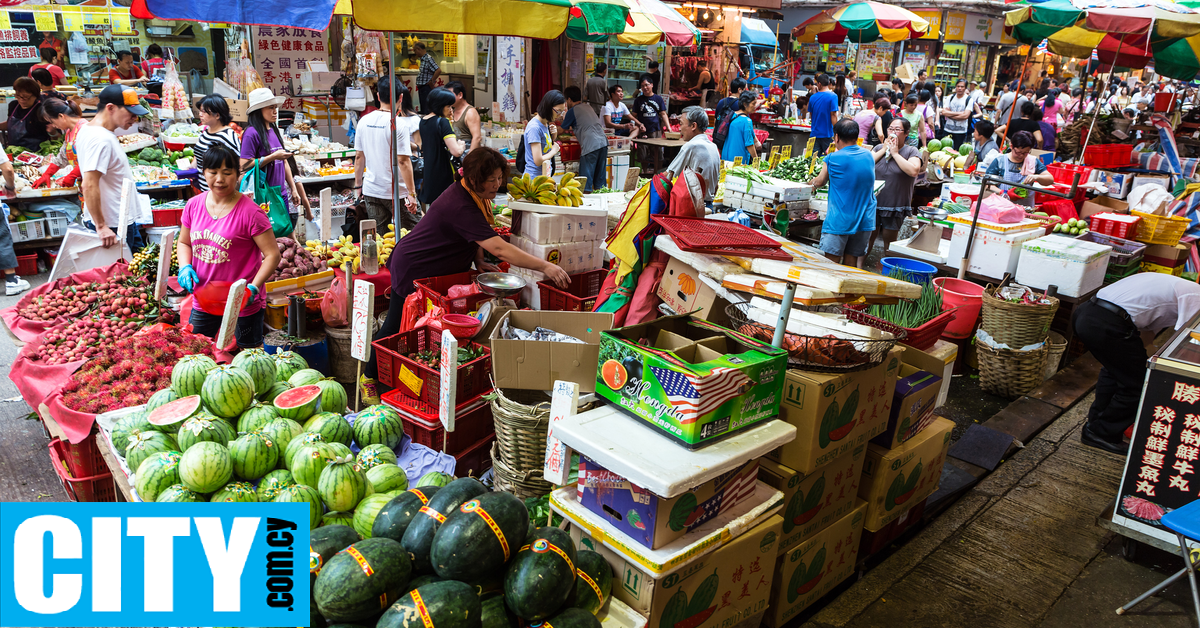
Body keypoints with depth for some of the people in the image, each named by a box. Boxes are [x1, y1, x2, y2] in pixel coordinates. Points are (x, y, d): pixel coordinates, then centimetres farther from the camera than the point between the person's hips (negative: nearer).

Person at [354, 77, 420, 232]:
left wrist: (358, 185, 20)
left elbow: (359, 157, 10)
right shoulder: (398, 124, -13)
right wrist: (411, 193, -13)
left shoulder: (364, 121, 4)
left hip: (370, 190, 6)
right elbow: (403, 161, -16)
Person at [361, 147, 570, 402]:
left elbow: (475, 235, 12)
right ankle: (368, 379, 22)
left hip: (437, 271, 9)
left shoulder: (474, 196, -5)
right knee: (395, 327, 4)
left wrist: (479, 261, -6)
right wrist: (544, 266, -42)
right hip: (412, 270, -9)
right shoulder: (460, 207, -36)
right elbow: (500, 249, -42)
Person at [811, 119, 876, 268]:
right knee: (852, 263, 11)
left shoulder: (833, 159, -10)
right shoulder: (869, 156, 7)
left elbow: (820, 182, 4)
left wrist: (813, 183, 27)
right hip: (865, 220, 5)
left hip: (840, 221, -5)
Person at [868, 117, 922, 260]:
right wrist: (884, 150, -7)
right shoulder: (879, 148, 9)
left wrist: (895, 153, -14)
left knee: (889, 242, 7)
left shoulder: (912, 152, -2)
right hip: (874, 203, 2)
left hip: (895, 207, -2)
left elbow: (914, 171, -22)